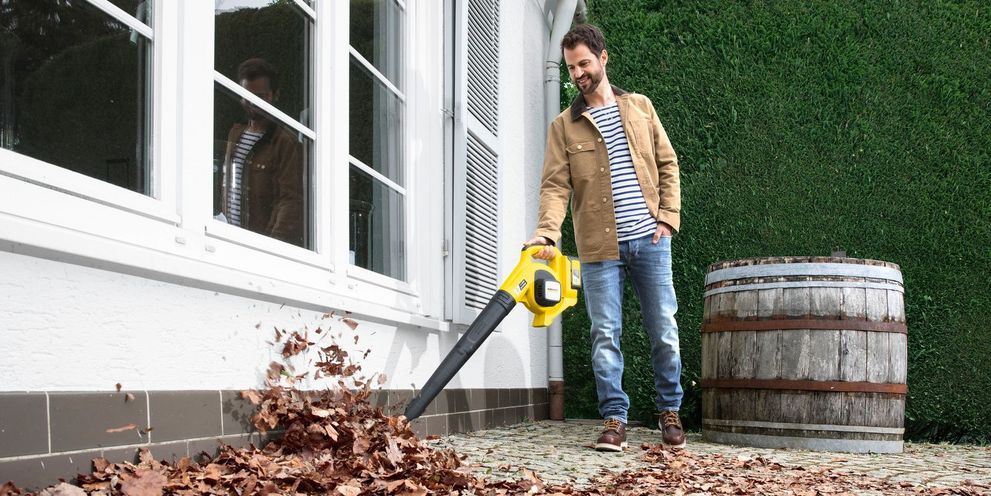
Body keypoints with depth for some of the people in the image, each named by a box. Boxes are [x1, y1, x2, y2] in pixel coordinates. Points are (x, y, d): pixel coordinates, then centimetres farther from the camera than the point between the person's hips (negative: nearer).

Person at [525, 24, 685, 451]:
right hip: (599, 247, -1)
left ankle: (670, 411, 22)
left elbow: (667, 164, 11)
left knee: (664, 329, 6)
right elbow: (555, 186, -6)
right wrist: (546, 233, -22)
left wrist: (668, 218, 0)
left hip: (649, 239, 1)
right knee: (605, 335, 0)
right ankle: (615, 420, 8)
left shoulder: (639, 108, 9)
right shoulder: (564, 126, 4)